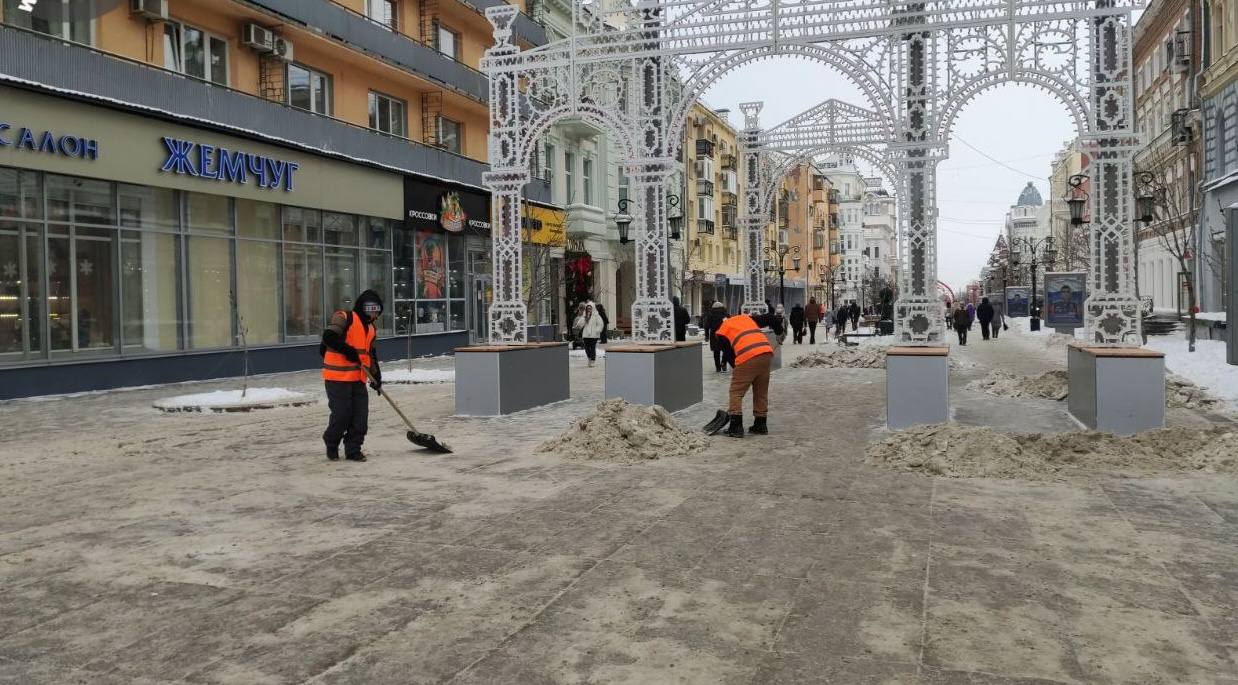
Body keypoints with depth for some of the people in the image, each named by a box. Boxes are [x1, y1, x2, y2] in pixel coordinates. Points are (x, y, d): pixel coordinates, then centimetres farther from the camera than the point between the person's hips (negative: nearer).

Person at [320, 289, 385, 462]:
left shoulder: (370, 328, 17)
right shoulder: (344, 318, -10)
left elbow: (371, 355, 23)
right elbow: (328, 337, -23)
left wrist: (376, 377, 17)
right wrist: (348, 351, -21)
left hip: (358, 379, 8)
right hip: (338, 377, -8)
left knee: (360, 417, 3)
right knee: (341, 415, -4)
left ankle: (353, 450, 14)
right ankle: (331, 445, 20)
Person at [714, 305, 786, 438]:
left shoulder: (721, 332, 16)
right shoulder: (747, 318, 28)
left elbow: (729, 355, 13)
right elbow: (771, 318, 23)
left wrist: (737, 367, 24)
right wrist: (780, 332, 36)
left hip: (747, 357, -5)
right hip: (767, 352, 5)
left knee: (736, 392, 6)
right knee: (761, 392, 19)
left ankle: (736, 427, 1)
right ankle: (760, 424, 25)